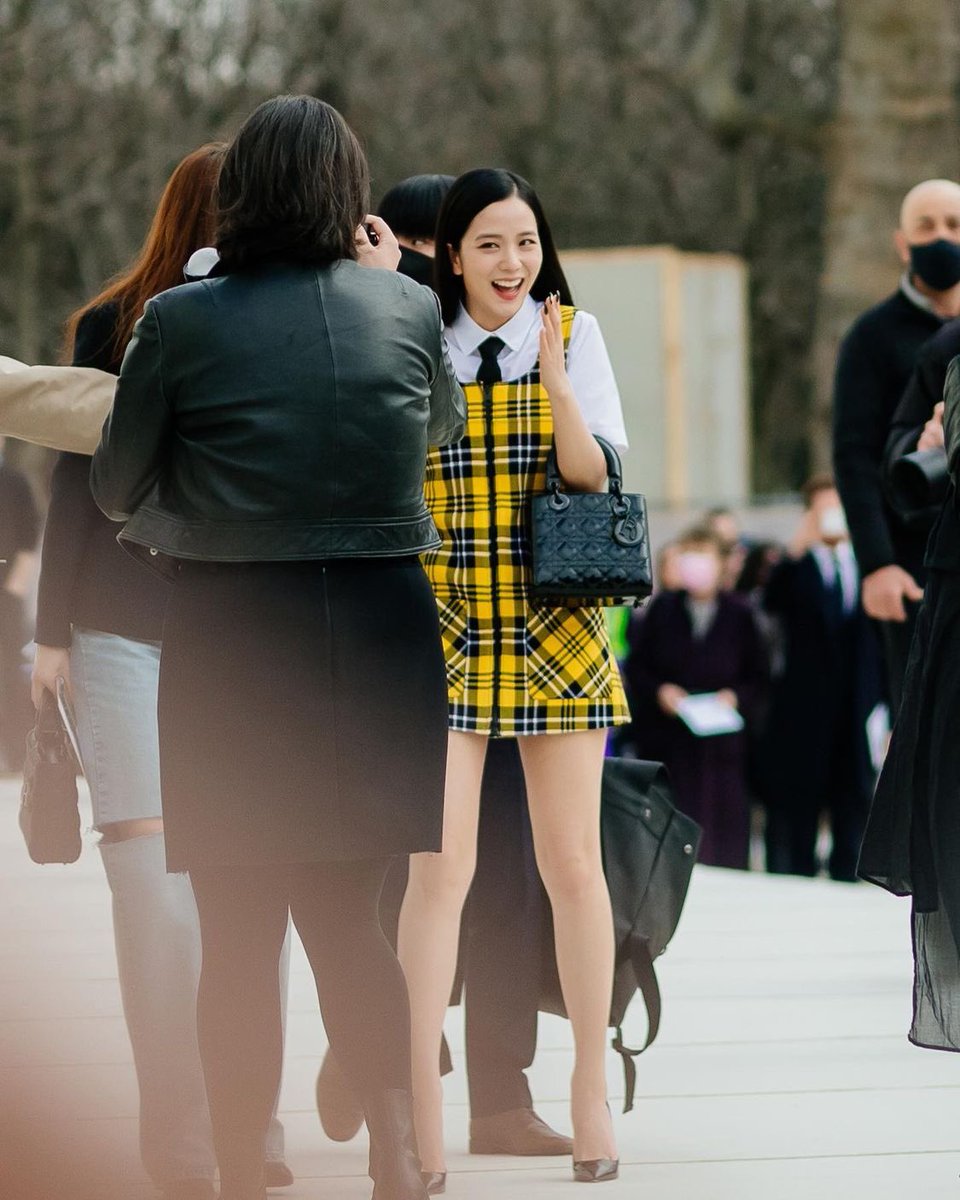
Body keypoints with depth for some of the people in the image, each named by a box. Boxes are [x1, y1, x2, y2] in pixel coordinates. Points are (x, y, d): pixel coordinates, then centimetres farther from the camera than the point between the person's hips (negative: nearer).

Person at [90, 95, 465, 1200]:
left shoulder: (180, 321, -8)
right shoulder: (409, 311, -1)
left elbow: (115, 488, 2)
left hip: (231, 638, -2)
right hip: (380, 634, 2)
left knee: (238, 934, 6)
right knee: (346, 912, 14)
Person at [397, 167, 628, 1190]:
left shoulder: (575, 335, 1)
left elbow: (595, 475, -7)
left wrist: (552, 373, -22)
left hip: (554, 633, 1)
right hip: (444, 631, -1)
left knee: (572, 865, 5)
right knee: (438, 866, -7)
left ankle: (592, 1085, 18)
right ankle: (420, 1107, -2)